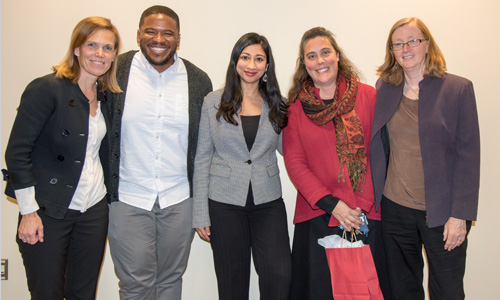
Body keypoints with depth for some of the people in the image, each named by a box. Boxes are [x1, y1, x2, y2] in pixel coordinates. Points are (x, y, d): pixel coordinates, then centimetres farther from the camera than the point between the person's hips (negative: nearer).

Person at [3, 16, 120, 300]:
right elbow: (17, 152, -12)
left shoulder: (107, 96, 8)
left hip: (94, 210, 5)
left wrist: (107, 196, 8)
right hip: (48, 213, -5)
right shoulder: (46, 89, -11)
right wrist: (29, 211, -13)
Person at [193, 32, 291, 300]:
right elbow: (202, 159, 1)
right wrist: (201, 214, -2)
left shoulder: (276, 104, 7)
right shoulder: (213, 102, 1)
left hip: (268, 201, 2)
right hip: (225, 203, -1)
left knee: (279, 274, -9)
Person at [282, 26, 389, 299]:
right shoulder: (296, 107, 2)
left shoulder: (369, 96, 1)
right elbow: (295, 163, -1)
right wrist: (332, 204, -10)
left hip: (367, 215, 0)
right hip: (317, 217, 0)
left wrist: (366, 203, -9)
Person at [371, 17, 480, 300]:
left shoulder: (458, 88, -5)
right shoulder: (384, 88, 5)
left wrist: (460, 214, -11)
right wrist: (372, 198, 6)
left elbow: (468, 155, -7)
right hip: (395, 207, 3)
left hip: (442, 211, -3)